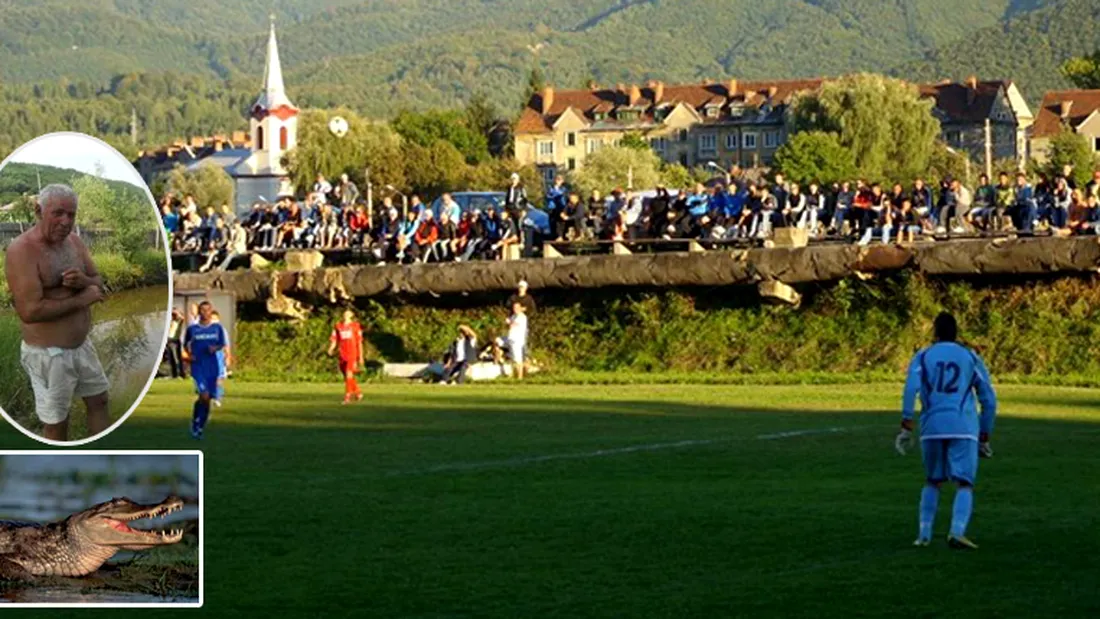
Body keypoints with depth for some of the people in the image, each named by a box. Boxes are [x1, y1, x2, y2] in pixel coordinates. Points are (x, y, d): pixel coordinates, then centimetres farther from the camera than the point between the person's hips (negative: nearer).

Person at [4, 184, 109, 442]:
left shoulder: (74, 241, 2)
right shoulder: (22, 250, -22)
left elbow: (99, 283, 10)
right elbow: (29, 311, -30)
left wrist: (84, 281, -16)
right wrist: (80, 300, -21)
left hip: (82, 345, 8)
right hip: (49, 353, -8)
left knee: (99, 401, 20)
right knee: (56, 423, 6)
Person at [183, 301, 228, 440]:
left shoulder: (217, 328, 4)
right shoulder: (192, 329, 2)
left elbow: (223, 344, 10)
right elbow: (186, 344, 16)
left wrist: (215, 348, -12)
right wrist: (189, 354, -3)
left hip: (212, 368, 2)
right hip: (198, 367, -2)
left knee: (207, 399, 5)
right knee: (204, 395, -19)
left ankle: (200, 428, 19)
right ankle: (195, 422, 3)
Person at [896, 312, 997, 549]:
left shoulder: (923, 357, 13)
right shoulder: (971, 358, 15)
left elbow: (911, 387, -6)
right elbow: (989, 400, 13)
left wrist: (906, 425, -9)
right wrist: (984, 438, 19)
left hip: (932, 428, 1)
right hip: (964, 428, -1)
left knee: (932, 482, 20)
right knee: (965, 485, -4)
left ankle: (924, 535, 14)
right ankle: (957, 532, -26)